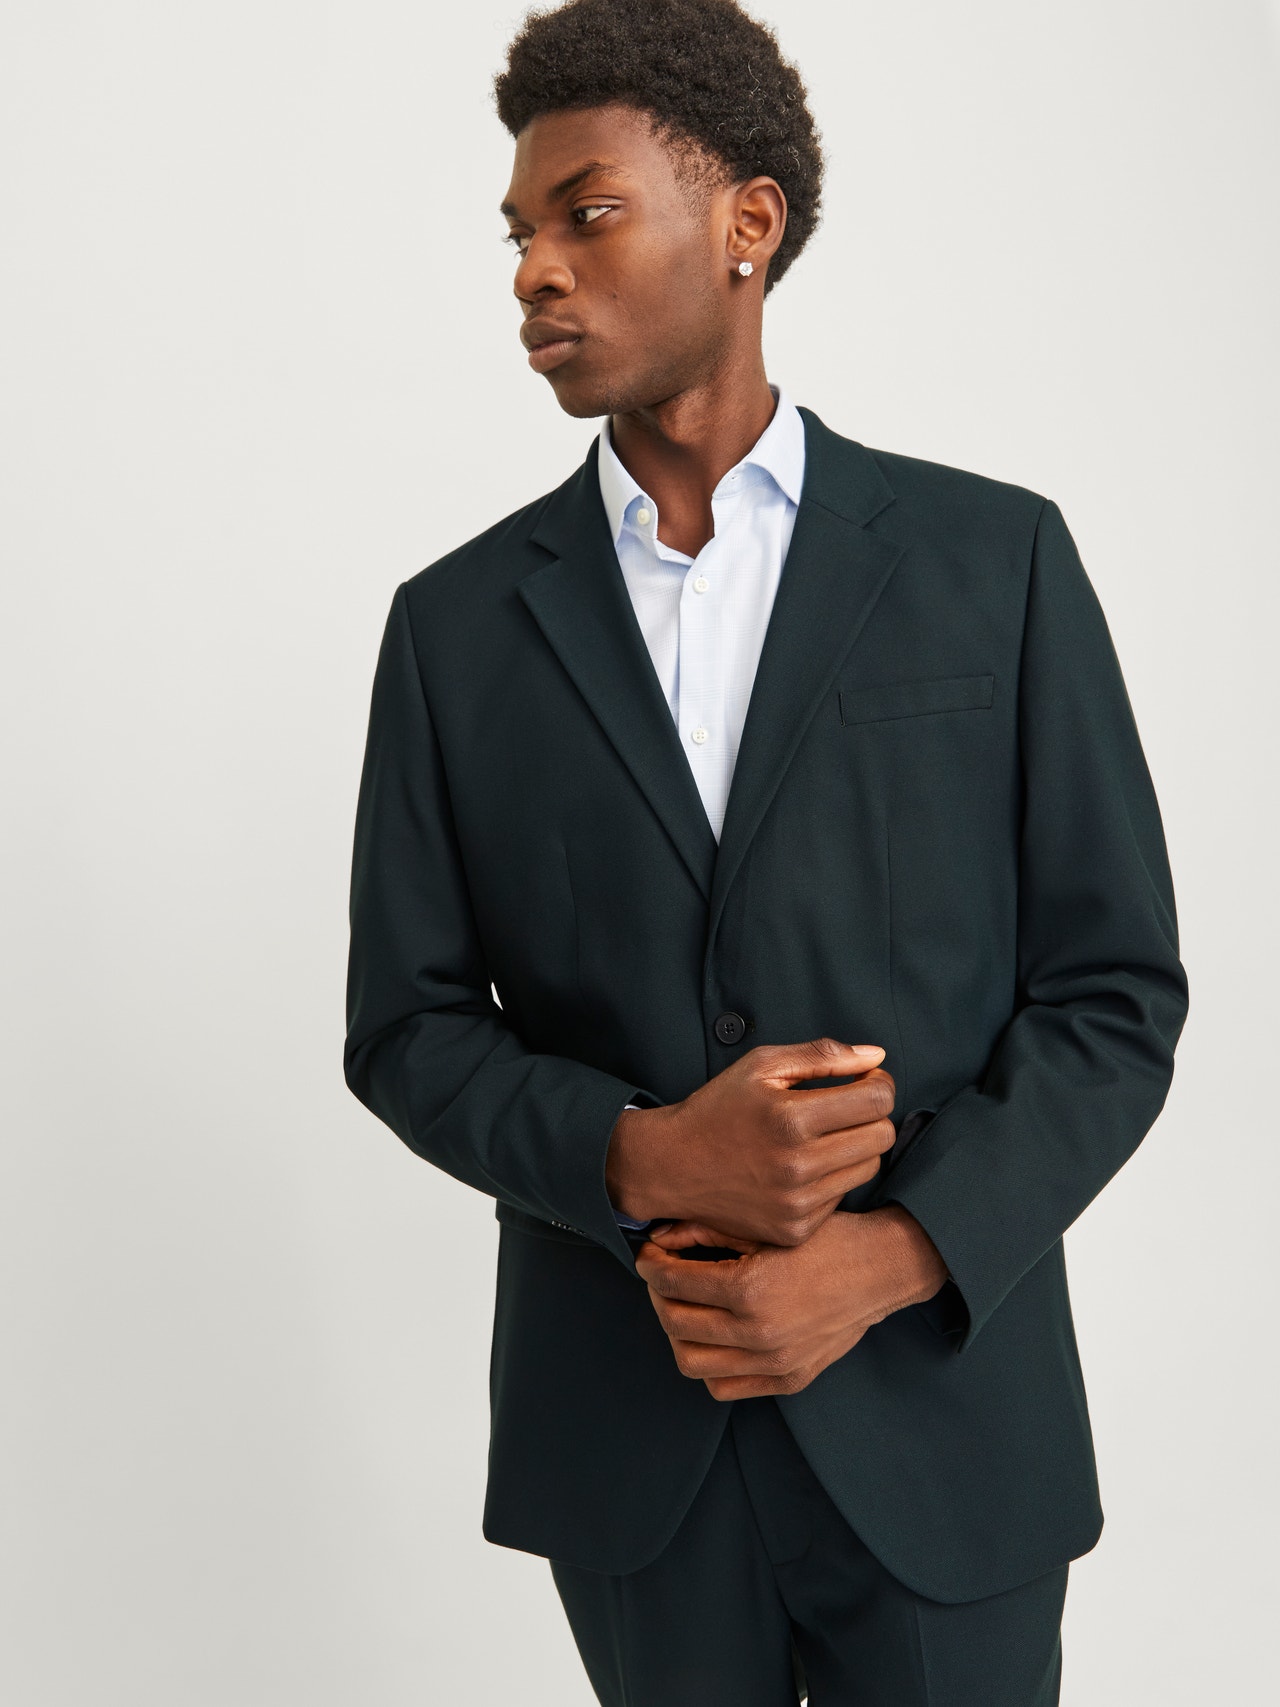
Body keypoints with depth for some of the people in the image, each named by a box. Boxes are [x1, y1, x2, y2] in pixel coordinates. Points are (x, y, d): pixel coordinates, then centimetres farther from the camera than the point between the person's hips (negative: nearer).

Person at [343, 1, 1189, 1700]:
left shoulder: (996, 559, -3)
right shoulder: (459, 623, 1)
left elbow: (1120, 992, -3)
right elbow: (407, 1027, 2)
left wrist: (883, 1259, -16)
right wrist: (645, 1157, -17)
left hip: (940, 1399, -1)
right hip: (621, 1425, 2)